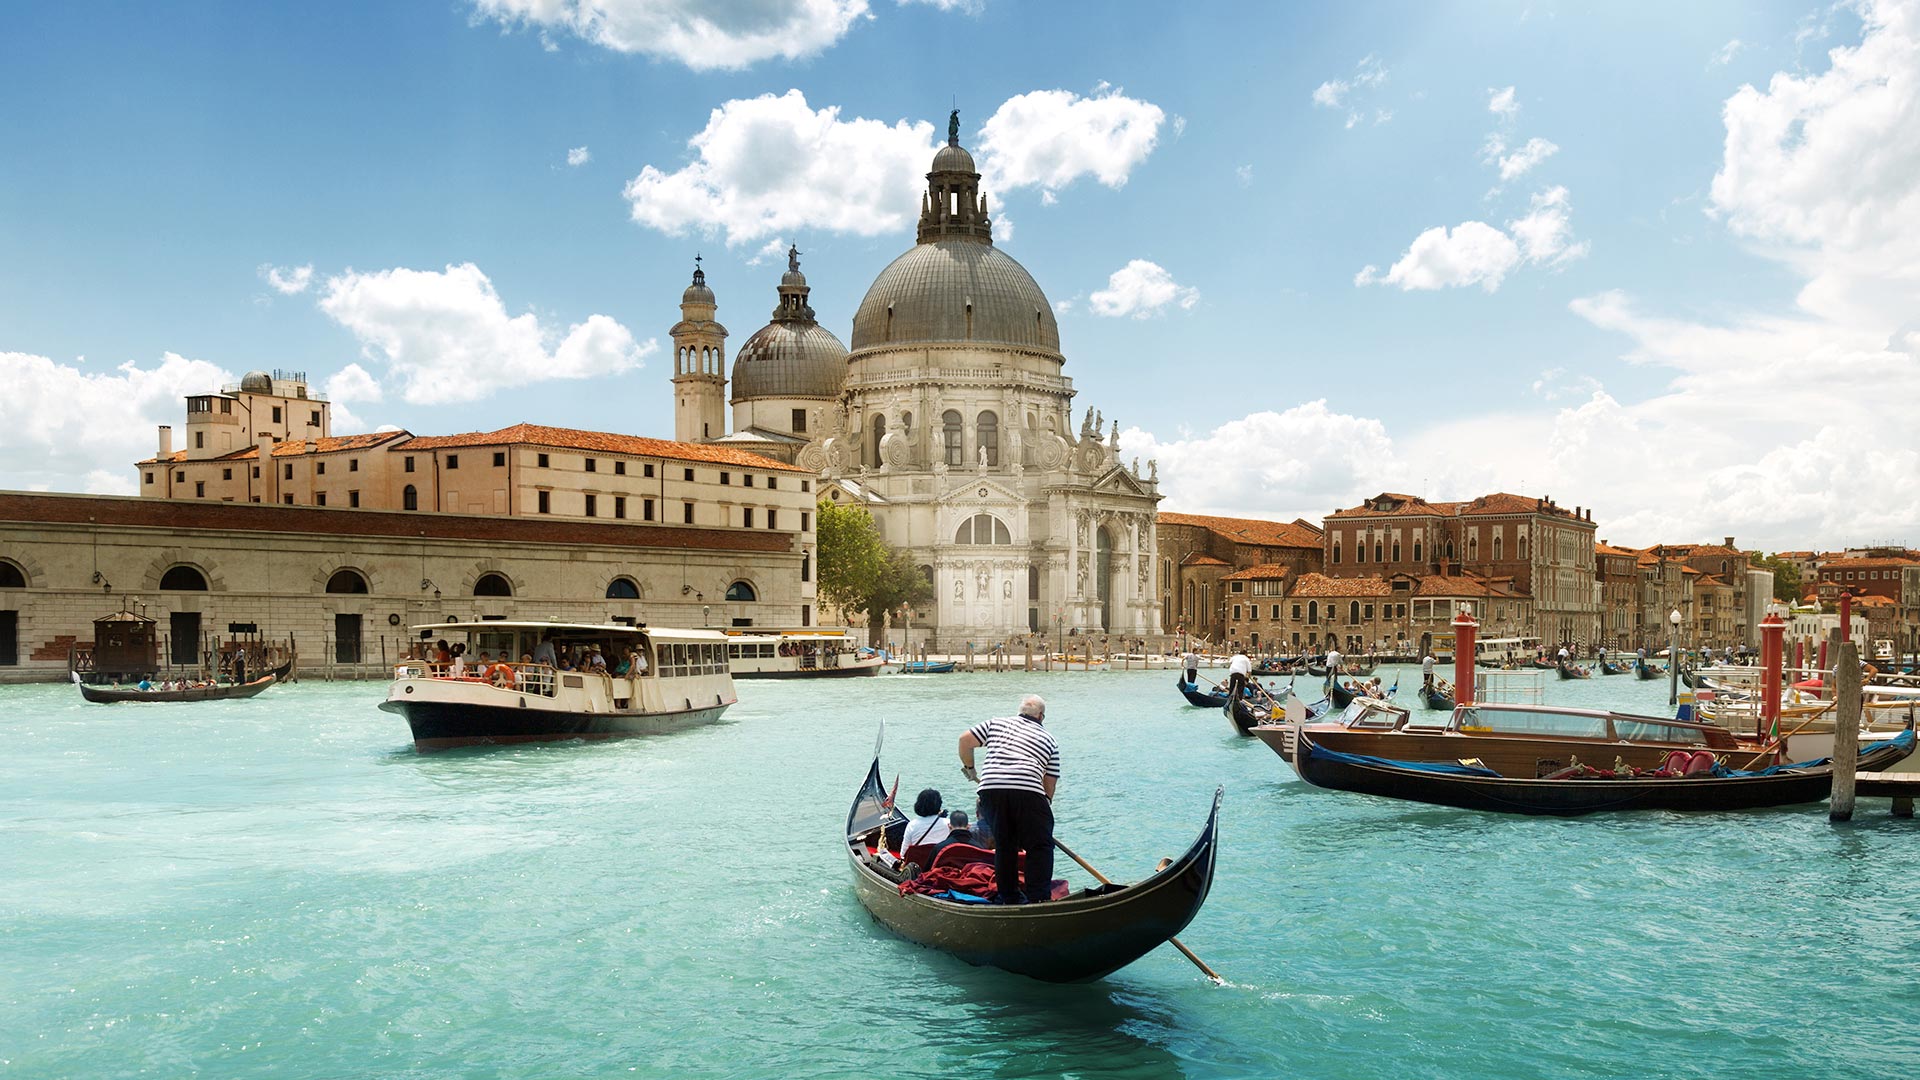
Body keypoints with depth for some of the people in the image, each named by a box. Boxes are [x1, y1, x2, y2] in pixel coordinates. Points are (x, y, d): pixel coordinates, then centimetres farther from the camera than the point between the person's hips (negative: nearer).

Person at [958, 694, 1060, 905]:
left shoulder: (996, 723, 25)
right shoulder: (1049, 739, 21)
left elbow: (965, 739, 17)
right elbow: (1050, 783, 17)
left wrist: (969, 768, 30)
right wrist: (1045, 804, 26)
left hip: (990, 787, 3)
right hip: (1027, 791, -3)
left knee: (1004, 845, 18)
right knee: (1040, 847, 7)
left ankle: (1008, 896, 22)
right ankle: (1040, 897, -1)